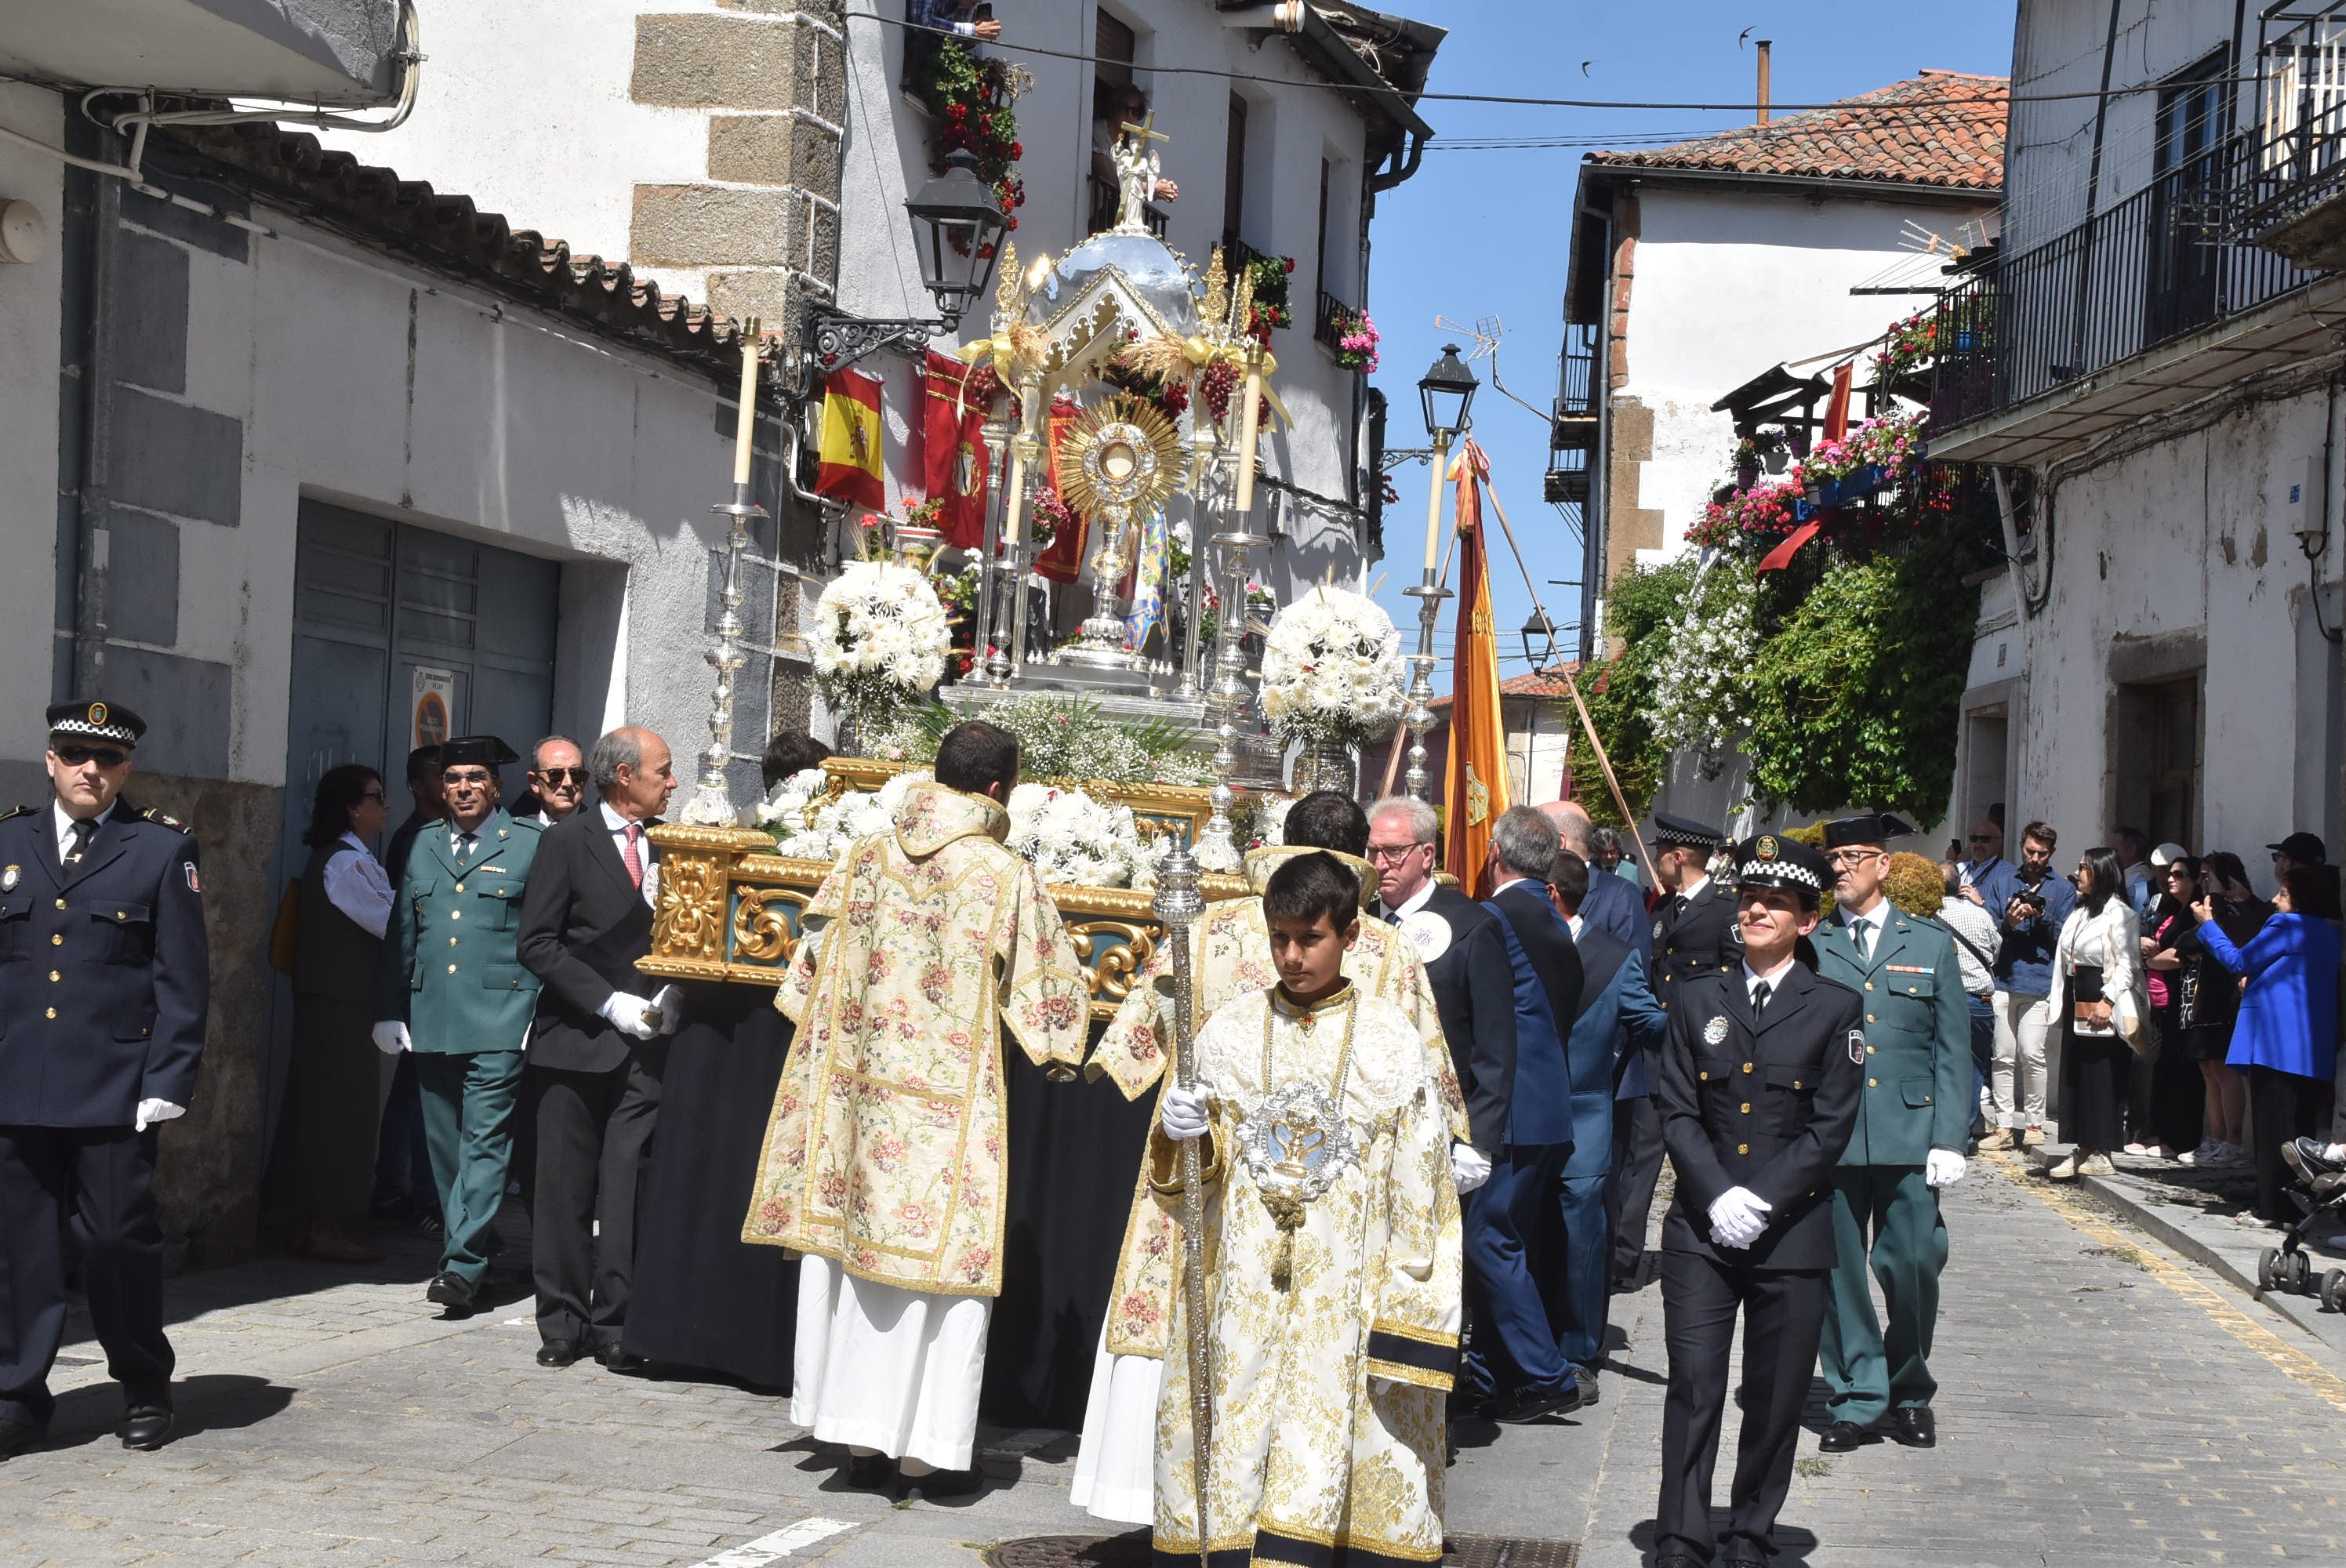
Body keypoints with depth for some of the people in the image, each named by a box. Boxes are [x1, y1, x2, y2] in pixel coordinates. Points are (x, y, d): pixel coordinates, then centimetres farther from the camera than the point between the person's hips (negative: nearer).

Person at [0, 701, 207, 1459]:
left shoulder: (164, 849, 3)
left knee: (120, 1238, 1)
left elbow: (183, 977, 0)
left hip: (115, 1090, -2)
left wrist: (168, 1080, -7)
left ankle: (144, 1390, 18)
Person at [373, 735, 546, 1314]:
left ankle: (463, 1265, -11)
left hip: (499, 1020, -5)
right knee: (444, 1144, 10)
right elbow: (401, 934, 17)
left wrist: (545, 1014, -6)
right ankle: (459, 1251, 21)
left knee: (485, 1141, -9)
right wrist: (390, 1010, 11)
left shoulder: (530, 844, 2)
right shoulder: (424, 846, 15)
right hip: (431, 1020, 5)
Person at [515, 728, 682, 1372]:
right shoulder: (566, 842, 0)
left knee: (629, 1186, -3)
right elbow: (537, 944, -5)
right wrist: (611, 1003, -12)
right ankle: (564, 1322, 12)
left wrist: (673, 996, -2)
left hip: (647, 1039, 2)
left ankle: (618, 1325, 1)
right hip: (577, 1039, -2)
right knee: (565, 1186, 3)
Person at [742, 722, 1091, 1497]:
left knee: (854, 1252, 11)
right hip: (951, 1106, -4)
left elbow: (812, 968, 10)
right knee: (943, 1257, 5)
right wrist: (1056, 1037, 18)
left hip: (856, 1087, 4)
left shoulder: (865, 859, 2)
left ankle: (860, 1437, 16)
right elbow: (1054, 990, -3)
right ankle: (933, 1448, 8)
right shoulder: (1006, 878, -10)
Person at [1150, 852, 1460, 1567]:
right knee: (1230, 1451, -2)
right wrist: (1183, 1136, -15)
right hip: (1241, 1293, 2)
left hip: (1345, 1299, -2)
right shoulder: (1228, 1033, 6)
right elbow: (1196, 1172, 8)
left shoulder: (1392, 1043, 1)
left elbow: (1417, 1187, 0)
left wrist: (1407, 1319, -4)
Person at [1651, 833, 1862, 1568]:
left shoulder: (1836, 1008, 2)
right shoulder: (1697, 999, 8)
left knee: (1775, 1398, 6)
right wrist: (1718, 1196, -11)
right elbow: (1677, 1112, 4)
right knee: (1693, 1390, -2)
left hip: (1792, 1232, -1)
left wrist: (1761, 1200, -12)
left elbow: (1831, 1126, -4)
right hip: (1700, 1231, 1)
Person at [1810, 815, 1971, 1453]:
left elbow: (1953, 1050, 7)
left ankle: (1910, 1395, 19)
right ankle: (1855, 1400, 12)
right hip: (1829, 1136, 0)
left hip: (1909, 1137, 0)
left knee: (1912, 1269, 0)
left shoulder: (1930, 944, 9)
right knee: (1839, 1274, 2)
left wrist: (1950, 1139, -2)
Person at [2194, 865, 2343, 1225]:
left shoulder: (2286, 926, -11)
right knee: (2301, 1132, 11)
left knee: (2273, 1129, -3)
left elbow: (2239, 961, -3)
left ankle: (2274, 1207, -3)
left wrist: (2207, 924, 8)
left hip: (2277, 1044, -8)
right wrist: (2256, 980, 23)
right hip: (2313, 1052, 8)